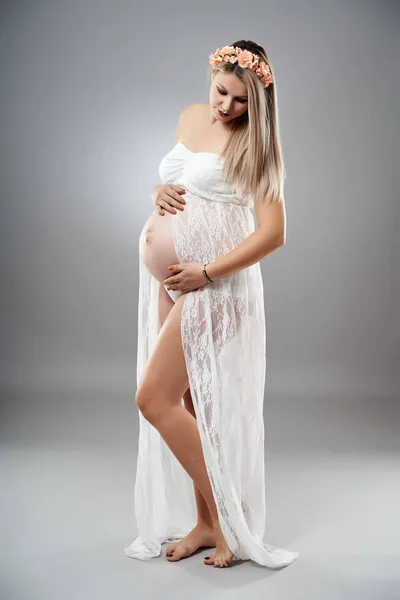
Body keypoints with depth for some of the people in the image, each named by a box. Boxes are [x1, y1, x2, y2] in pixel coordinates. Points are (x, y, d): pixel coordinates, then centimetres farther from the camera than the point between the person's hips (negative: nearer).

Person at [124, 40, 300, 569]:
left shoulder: (252, 143, -6)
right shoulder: (190, 117, 13)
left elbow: (274, 232, -13)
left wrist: (206, 273, -18)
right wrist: (159, 192, 0)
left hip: (212, 283, -7)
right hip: (169, 281, 7)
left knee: (154, 399, -9)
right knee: (189, 402, 9)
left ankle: (227, 518, 5)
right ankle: (204, 520, 21)